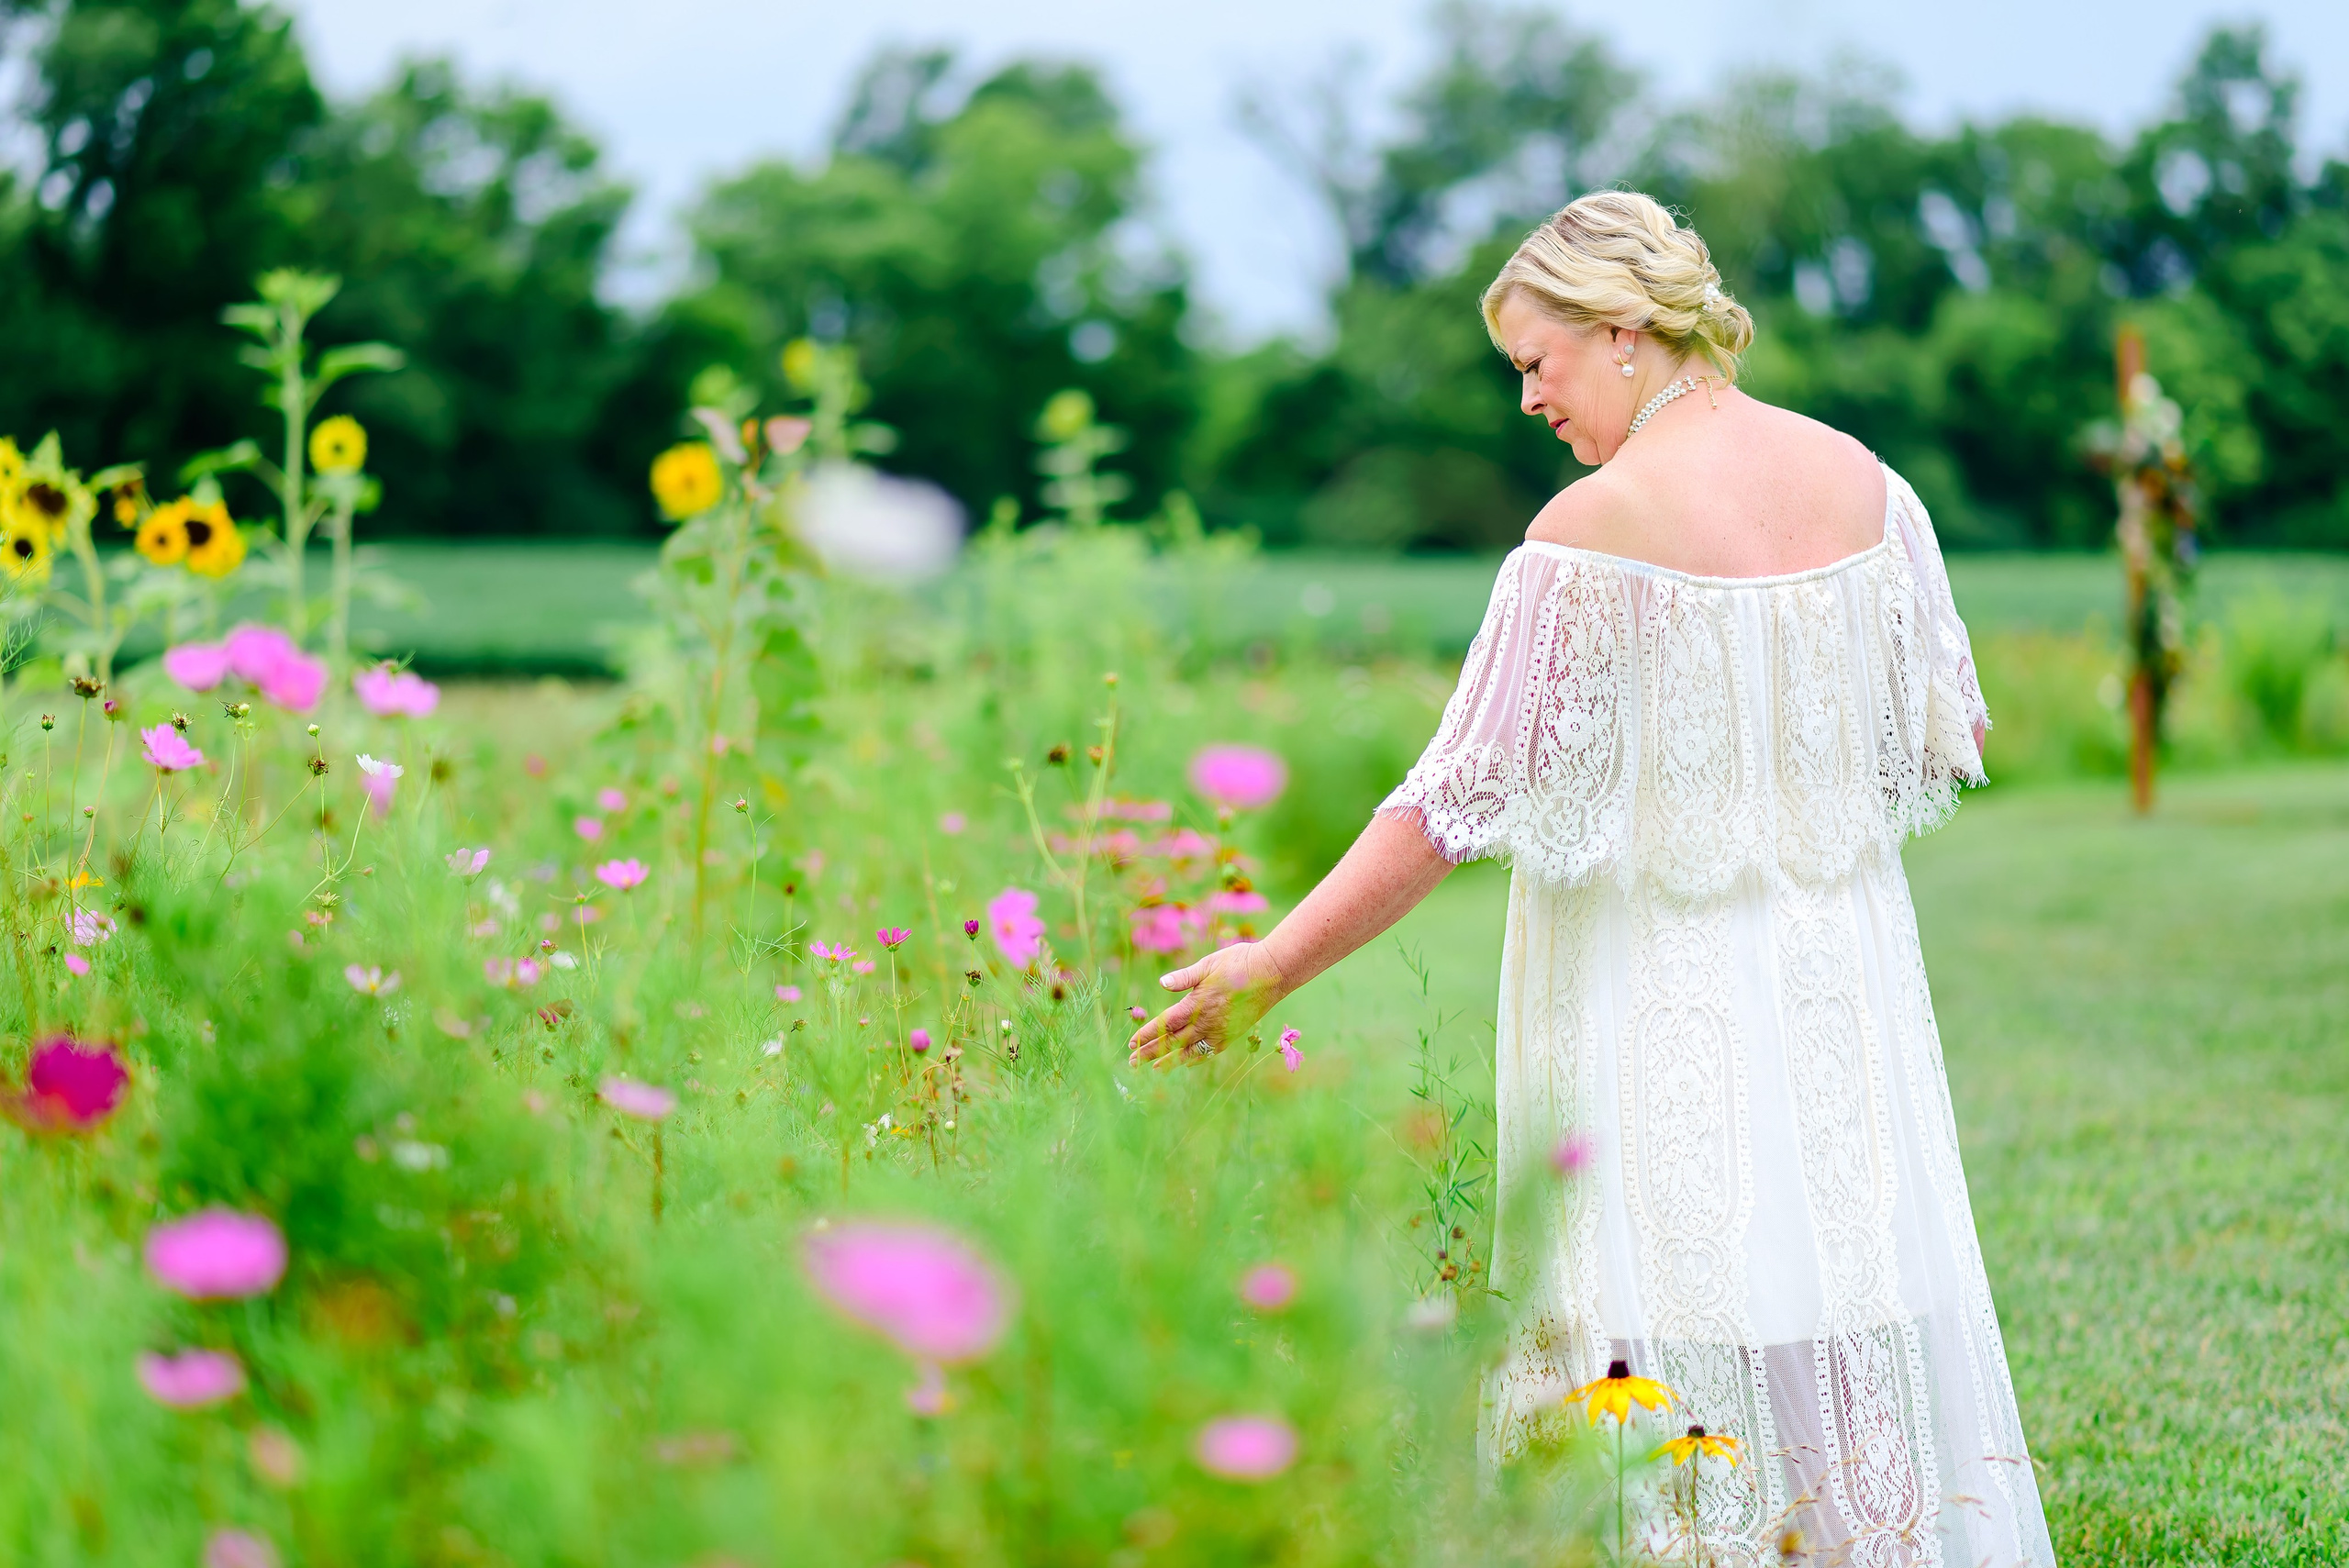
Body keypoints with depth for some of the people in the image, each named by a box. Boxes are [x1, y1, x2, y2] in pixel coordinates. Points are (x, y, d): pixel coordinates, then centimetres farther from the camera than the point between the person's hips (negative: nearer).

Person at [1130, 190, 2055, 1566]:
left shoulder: (1595, 531, -16)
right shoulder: (1865, 484, 2)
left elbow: (1467, 795, -16)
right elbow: (1953, 731, 9)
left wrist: (1273, 967, -11)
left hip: (1659, 995, -6)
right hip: (1841, 984, 6)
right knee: (1848, 1314, 12)